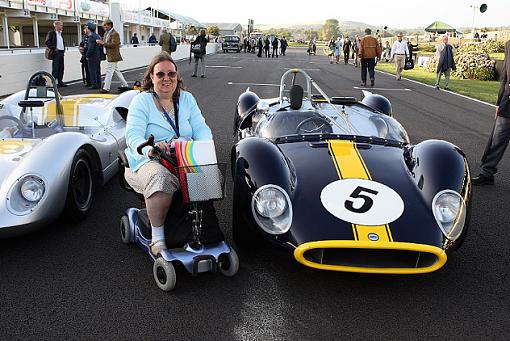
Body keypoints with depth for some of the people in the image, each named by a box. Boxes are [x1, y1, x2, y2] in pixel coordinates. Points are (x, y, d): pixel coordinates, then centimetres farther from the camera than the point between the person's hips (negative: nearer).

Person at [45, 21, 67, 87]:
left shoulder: (61, 34, 18)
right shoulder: (51, 33, -5)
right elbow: (47, 42, -11)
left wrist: (64, 48, 14)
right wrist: (53, 48, -16)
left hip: (61, 52, 8)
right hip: (56, 52, -8)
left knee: (61, 68, 8)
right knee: (55, 68, -8)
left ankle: (60, 82, 14)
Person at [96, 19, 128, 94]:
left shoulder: (114, 34, -15)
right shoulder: (106, 33, 15)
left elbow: (114, 44, -23)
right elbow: (105, 41, 21)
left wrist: (103, 43, -23)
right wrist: (100, 41, -1)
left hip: (113, 56, -10)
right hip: (109, 56, 10)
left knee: (109, 72, -8)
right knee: (116, 71, 16)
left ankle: (106, 88, -5)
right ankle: (124, 85, 24)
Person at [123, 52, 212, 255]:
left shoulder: (186, 99, 13)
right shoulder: (142, 101, 0)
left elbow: (201, 128, 4)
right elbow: (133, 135, -14)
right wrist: (149, 150, -38)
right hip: (147, 162, -4)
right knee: (161, 178, -37)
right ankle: (157, 237, -21)